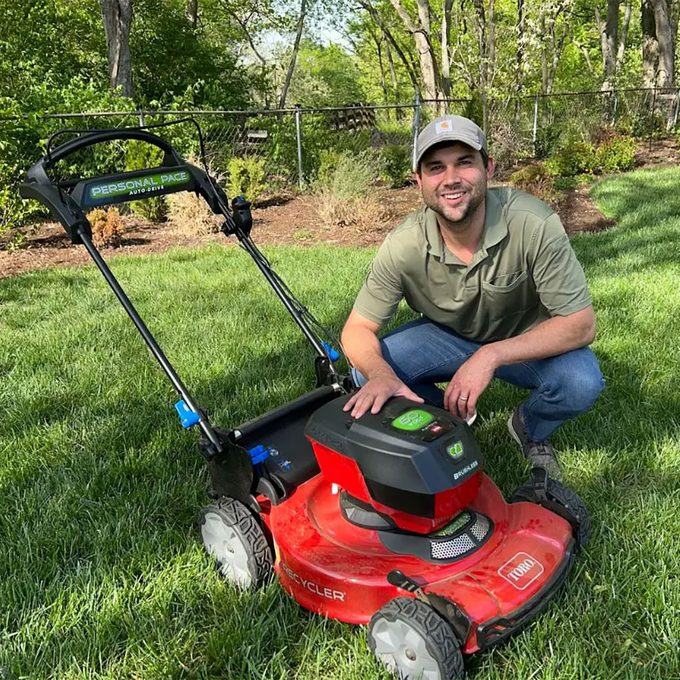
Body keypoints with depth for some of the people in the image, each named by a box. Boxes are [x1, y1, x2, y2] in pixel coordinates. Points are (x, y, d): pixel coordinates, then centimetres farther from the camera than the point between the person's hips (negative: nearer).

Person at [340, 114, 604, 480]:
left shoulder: (534, 224, -31)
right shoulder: (403, 245, -25)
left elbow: (580, 323, -28)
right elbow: (358, 329, -18)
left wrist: (491, 356, -41)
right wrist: (380, 374, -42)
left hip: (526, 342, -1)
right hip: (447, 336, 2)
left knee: (582, 382, -32)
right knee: (365, 374, -22)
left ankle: (529, 428, 6)